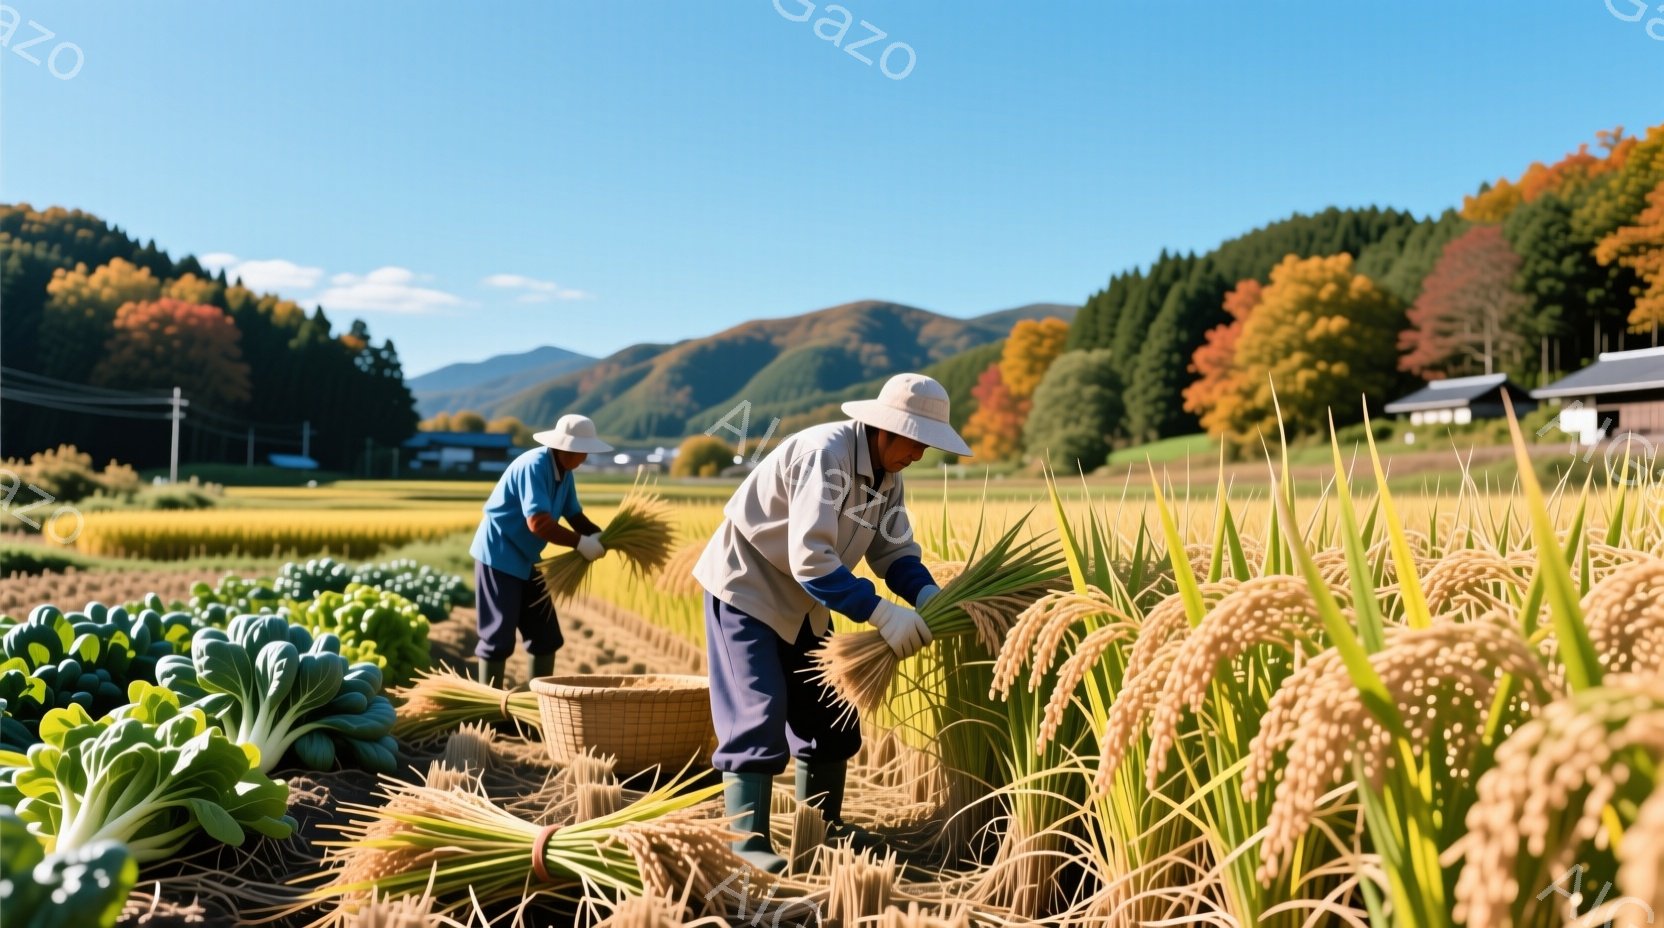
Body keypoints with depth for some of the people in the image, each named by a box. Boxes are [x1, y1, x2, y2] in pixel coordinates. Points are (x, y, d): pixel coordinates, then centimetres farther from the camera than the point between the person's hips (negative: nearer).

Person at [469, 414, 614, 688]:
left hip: (526, 560, 9)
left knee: (546, 636, 9)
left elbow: (574, 515, 7)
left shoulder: (563, 472, 4)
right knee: (499, 637, -4)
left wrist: (599, 536, -12)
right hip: (498, 556, -9)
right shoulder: (533, 466, -23)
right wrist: (581, 543, -27)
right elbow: (538, 523, -32)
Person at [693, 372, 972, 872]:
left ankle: (824, 826, 24)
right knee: (758, 714, -11)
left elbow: (893, 550, 1)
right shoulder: (825, 454, -30)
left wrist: (926, 595, -19)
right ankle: (748, 843, -4)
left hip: (803, 599, 9)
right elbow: (811, 560, -35)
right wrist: (881, 614, -38)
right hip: (746, 586, -9)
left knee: (828, 710, 11)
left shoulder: (888, 475, -1)